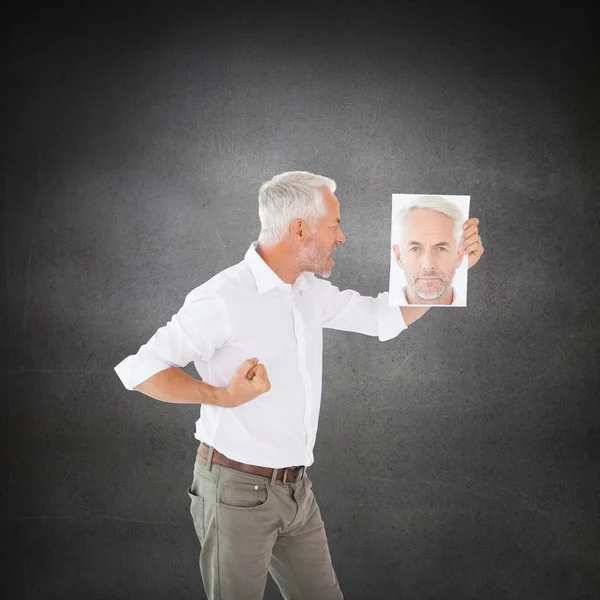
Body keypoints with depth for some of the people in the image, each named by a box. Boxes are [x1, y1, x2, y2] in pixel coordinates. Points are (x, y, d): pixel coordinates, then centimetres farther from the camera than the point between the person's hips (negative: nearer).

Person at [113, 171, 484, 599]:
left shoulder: (311, 291, 6)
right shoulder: (223, 297, -18)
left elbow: (388, 317, 12)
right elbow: (139, 368, -18)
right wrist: (221, 396, -25)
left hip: (296, 489, 7)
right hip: (238, 490, -7)